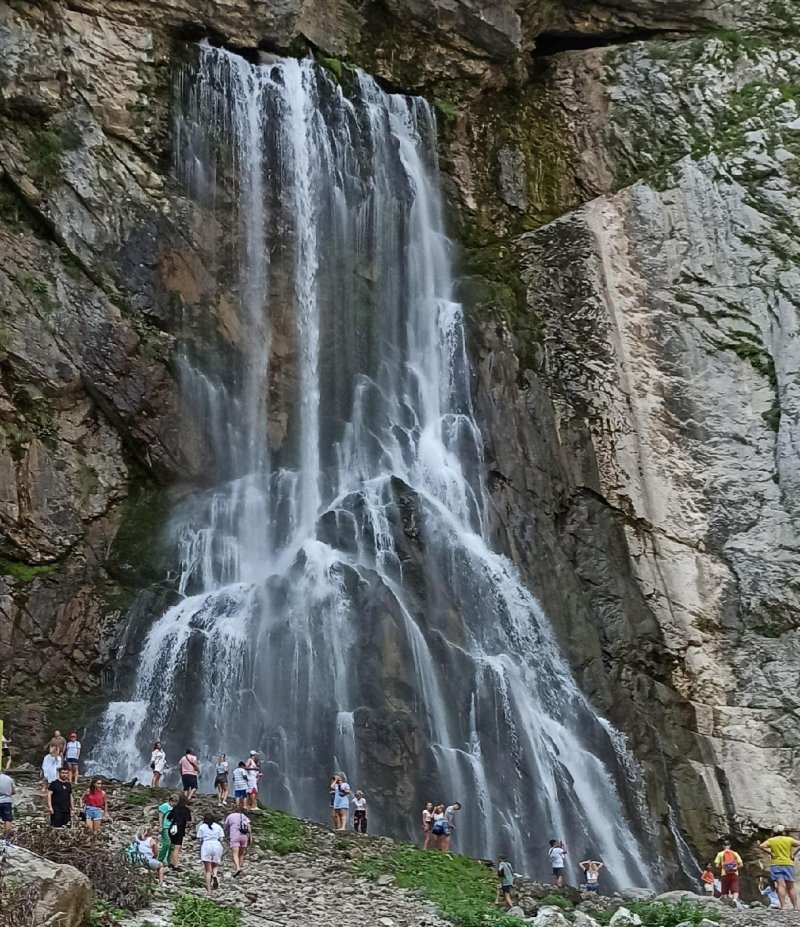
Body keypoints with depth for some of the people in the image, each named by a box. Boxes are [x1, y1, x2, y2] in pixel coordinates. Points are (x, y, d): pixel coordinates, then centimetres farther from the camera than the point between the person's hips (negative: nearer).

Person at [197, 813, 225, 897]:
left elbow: (200, 840, 3)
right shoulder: (218, 826, 14)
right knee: (215, 865, 19)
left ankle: (209, 891, -5)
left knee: (207, 870, 2)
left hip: (206, 845, -1)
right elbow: (221, 839, 4)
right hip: (217, 845, 1)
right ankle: (214, 875, -15)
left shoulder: (201, 827, 11)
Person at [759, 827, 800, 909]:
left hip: (776, 864, -1)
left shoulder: (771, 840, 4)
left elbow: (761, 846, -9)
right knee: (791, 887, 11)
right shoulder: (789, 839, 5)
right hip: (788, 864, 1)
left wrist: (769, 852, 1)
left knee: (781, 885, -11)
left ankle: (783, 906, -23)